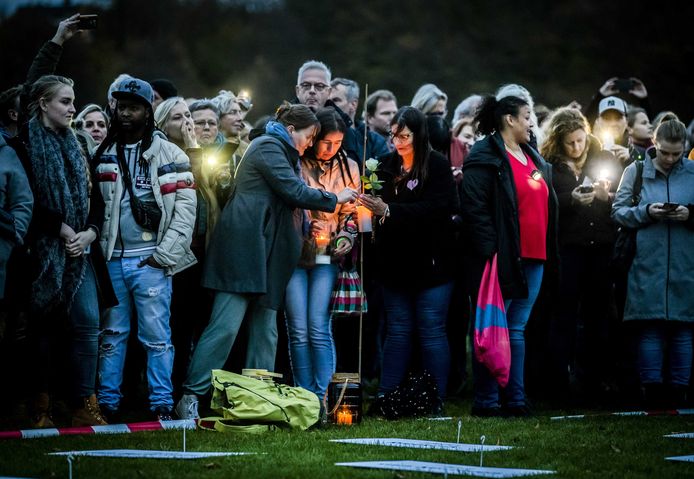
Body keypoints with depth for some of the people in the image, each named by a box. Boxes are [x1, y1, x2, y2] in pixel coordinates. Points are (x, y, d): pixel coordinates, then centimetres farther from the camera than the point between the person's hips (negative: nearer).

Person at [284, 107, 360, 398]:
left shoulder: (348, 168, 9)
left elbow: (350, 211, 17)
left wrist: (347, 235, -1)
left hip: (327, 257, 1)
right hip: (294, 253, -1)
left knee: (319, 329, -10)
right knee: (298, 331, -2)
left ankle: (322, 398, -8)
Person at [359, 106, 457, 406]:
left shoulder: (437, 166, -8)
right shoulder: (387, 165, 8)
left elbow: (438, 208, -19)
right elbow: (380, 207, 14)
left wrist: (389, 211, -24)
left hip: (430, 264, -5)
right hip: (395, 263, 5)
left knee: (431, 332, -2)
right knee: (398, 330, 8)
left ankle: (435, 401, 3)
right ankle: (386, 397, 8)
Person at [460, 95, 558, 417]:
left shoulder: (535, 159, 19)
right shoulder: (485, 158, -8)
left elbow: (547, 206, 26)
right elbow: (474, 208, -14)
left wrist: (549, 251, 18)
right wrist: (490, 252, -19)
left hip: (533, 258, 8)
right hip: (501, 259, -8)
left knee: (517, 330, 10)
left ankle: (516, 400, 12)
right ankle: (485, 401, 0)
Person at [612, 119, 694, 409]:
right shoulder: (636, 172, 6)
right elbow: (619, 211, 4)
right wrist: (645, 212, -12)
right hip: (648, 264, -1)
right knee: (651, 330, -2)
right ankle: (653, 396, 2)